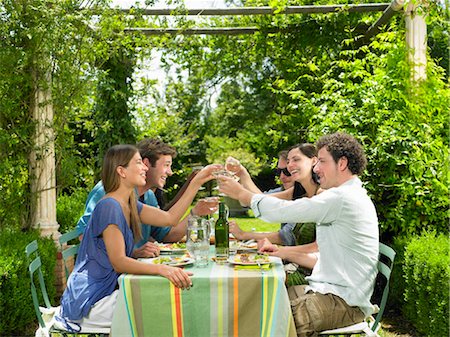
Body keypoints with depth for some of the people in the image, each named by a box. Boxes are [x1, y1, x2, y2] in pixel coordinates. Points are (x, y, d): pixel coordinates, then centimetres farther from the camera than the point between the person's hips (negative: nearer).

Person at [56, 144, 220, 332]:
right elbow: (119, 262, -25)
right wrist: (161, 269, -38)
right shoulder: (109, 207, -20)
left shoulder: (129, 204, 9)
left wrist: (197, 181, 6)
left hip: (106, 291, 9)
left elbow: (170, 218, 8)